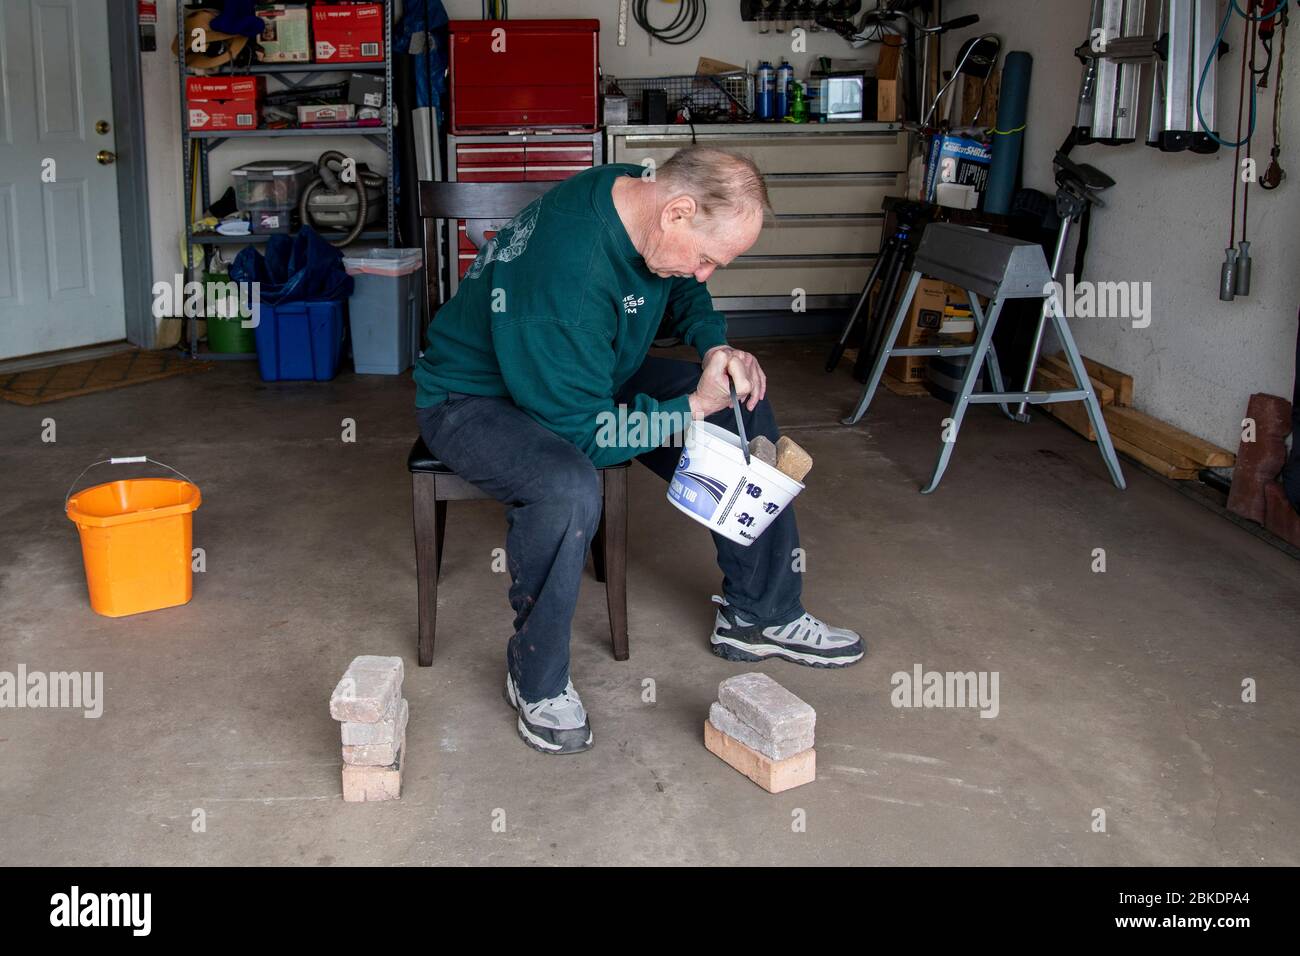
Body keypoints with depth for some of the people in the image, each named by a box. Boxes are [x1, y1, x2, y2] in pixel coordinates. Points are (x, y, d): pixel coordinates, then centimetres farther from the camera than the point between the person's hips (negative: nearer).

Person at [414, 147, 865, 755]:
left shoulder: (638, 192, -11)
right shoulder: (568, 272, -37)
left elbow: (683, 292, 12)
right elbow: (583, 434, -31)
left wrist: (715, 346, -8)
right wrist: (694, 406, -22)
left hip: (590, 379, 9)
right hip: (475, 401, -9)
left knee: (745, 408, -1)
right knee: (569, 490, -41)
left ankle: (759, 615, 12)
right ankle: (536, 680, -14)